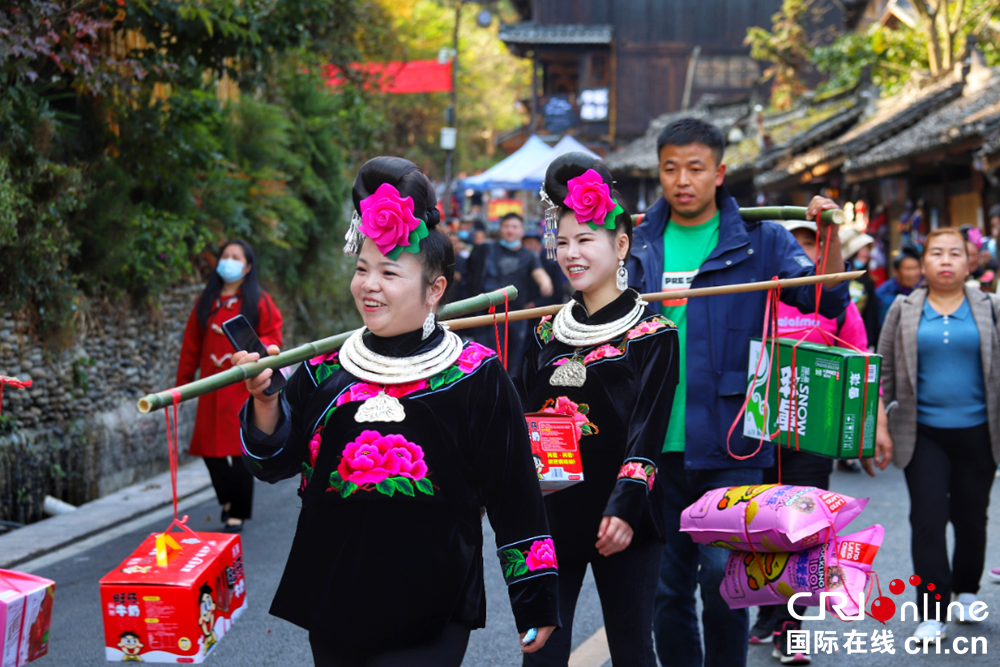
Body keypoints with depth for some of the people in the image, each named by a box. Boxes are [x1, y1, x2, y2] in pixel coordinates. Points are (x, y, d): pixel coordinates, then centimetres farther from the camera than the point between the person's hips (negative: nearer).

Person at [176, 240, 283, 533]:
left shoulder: (258, 301, 2)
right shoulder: (206, 302, 13)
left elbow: (272, 336, -1)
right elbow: (192, 343, 15)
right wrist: (182, 381, 13)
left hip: (242, 385, -4)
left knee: (239, 447, -6)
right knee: (209, 446, 4)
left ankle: (238, 513, 3)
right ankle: (228, 498, 27)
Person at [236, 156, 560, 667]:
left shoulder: (476, 376, -5)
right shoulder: (325, 369, 5)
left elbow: (514, 495, -2)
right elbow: (273, 466, 6)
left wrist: (536, 599, 0)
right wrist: (265, 401, -12)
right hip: (332, 601, 4)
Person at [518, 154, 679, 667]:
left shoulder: (650, 333, -4)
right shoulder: (548, 332, 10)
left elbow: (647, 431, -12)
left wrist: (625, 506, -21)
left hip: (620, 524, -4)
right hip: (549, 514, 4)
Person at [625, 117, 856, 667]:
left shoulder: (759, 240, 2)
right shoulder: (638, 242, 10)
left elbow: (829, 302, -4)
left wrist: (830, 235, -18)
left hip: (731, 447, -3)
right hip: (658, 445, 3)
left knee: (722, 578, -10)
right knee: (666, 587, 10)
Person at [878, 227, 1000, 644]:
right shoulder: (905, 310, 5)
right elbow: (883, 370, 7)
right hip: (923, 433, -1)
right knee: (927, 517, -7)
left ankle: (966, 592, 32)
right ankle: (933, 614, -3)